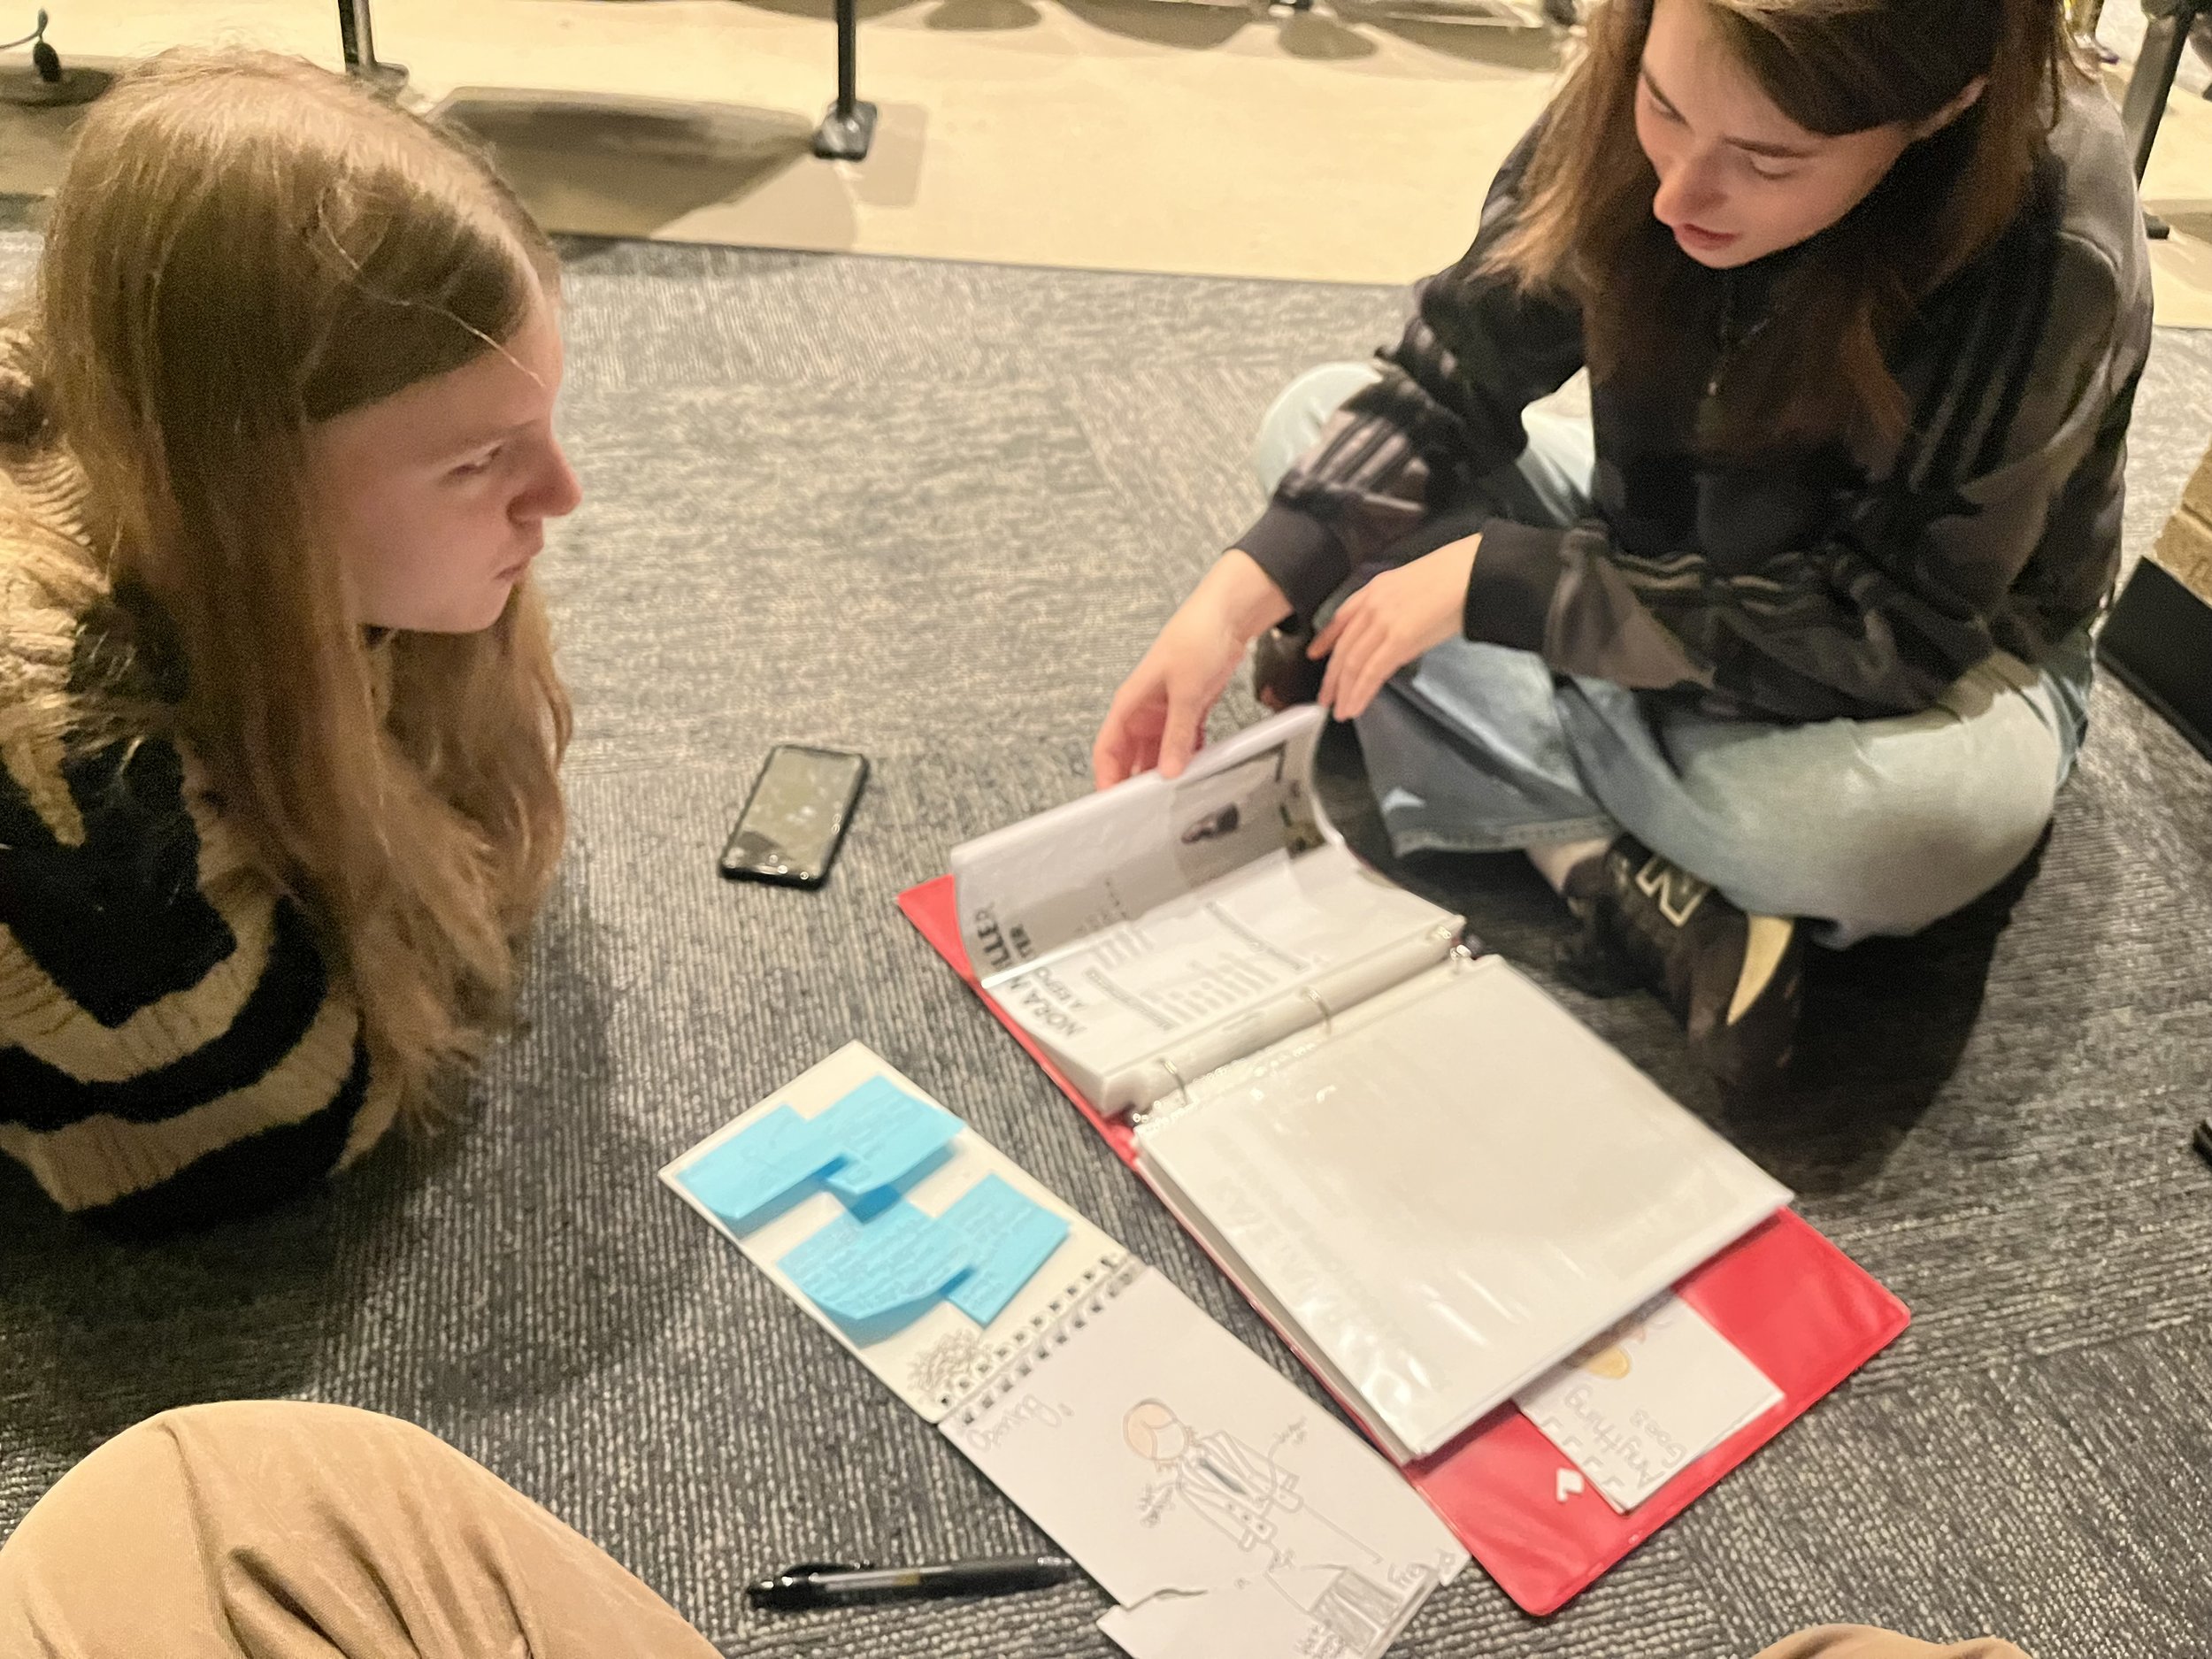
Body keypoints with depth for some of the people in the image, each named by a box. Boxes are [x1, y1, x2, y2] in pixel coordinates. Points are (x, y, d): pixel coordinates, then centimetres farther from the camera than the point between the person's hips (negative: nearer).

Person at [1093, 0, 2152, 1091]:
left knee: (1918, 817, -40)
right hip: (1674, 553, 6)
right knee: (1315, 423, -11)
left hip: (1943, 641, -5)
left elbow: (1887, 628, -31)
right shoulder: (1628, 107, -20)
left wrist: (1499, 581, -32)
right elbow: (1451, 384, -12)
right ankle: (1618, 873, -21)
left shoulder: (2051, 252, -33)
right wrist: (1243, 596, -26)